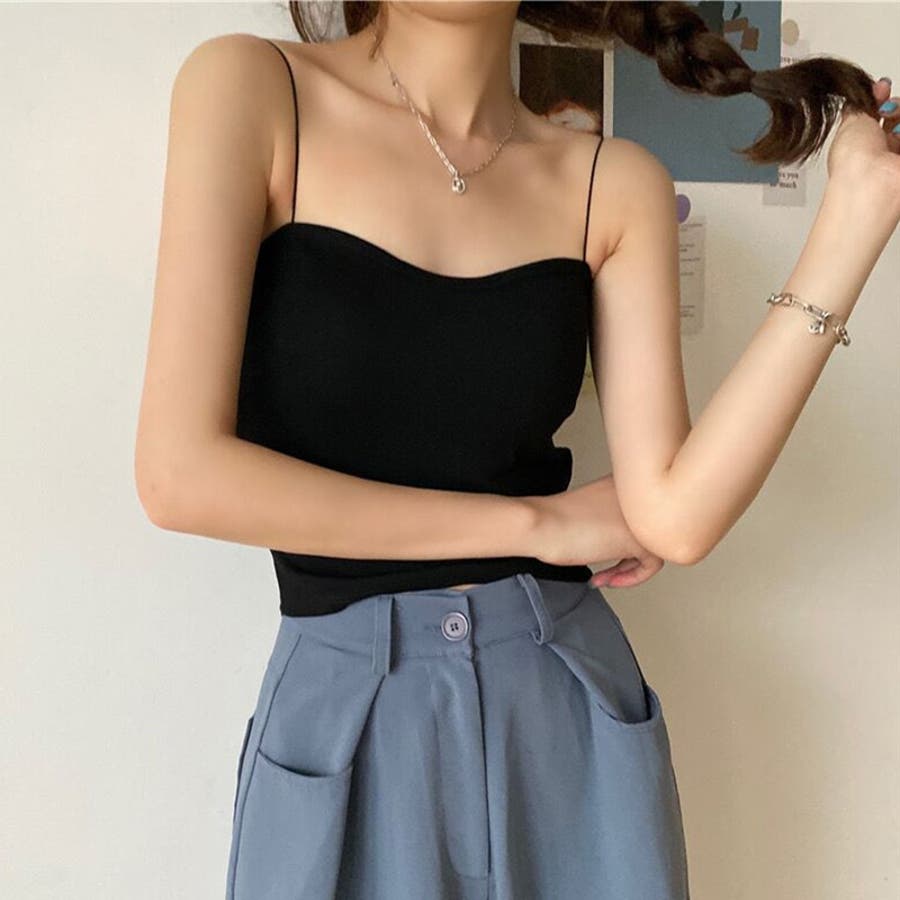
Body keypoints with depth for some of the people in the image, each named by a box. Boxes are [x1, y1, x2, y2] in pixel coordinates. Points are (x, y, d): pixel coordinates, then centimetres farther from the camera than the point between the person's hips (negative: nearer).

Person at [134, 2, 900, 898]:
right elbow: (180, 474, -16)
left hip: (569, 703, 3)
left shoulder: (614, 183, -1)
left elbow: (674, 514, -9)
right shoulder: (247, 88, -8)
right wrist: (539, 523, -10)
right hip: (343, 718, -2)